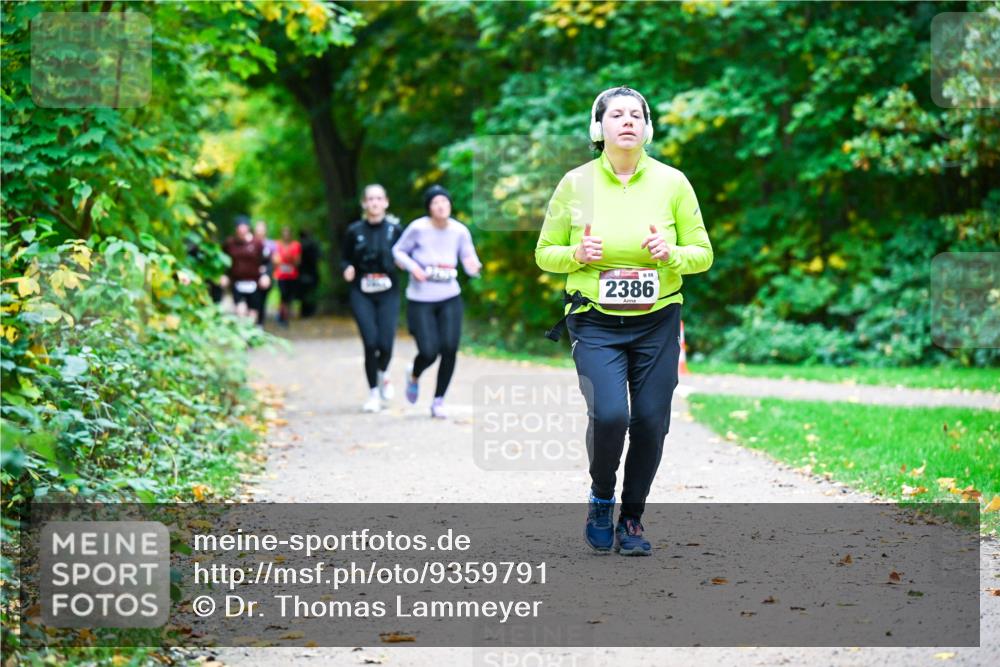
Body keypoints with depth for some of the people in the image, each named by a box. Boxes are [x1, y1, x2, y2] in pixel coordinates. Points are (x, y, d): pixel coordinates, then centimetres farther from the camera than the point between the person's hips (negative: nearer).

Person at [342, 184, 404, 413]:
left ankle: (383, 374, 26)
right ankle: (373, 392, 5)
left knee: (385, 344, -10)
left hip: (388, 293, 0)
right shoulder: (355, 231, 3)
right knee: (370, 342, -12)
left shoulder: (394, 229, 3)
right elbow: (344, 258, 12)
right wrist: (347, 269, -9)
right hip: (362, 293, 0)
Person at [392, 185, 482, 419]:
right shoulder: (418, 228, -10)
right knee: (429, 352, -9)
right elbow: (398, 251, 4)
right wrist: (412, 266, -15)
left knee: (449, 349, -11)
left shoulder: (460, 231, -3)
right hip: (420, 300, -2)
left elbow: (470, 263, 3)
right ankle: (414, 375, 29)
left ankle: (438, 400, 8)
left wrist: (474, 266, -21)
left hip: (450, 298, 2)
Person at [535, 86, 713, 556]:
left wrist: (671, 254, -14)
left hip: (657, 323, 2)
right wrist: (577, 255, -14)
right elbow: (545, 253, 7)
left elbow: (703, 253, 6)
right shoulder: (576, 184, -1)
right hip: (595, 324, -2)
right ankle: (601, 498, 10)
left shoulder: (671, 182, 0)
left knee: (651, 422, -1)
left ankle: (631, 520, 21)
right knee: (609, 414, -20)